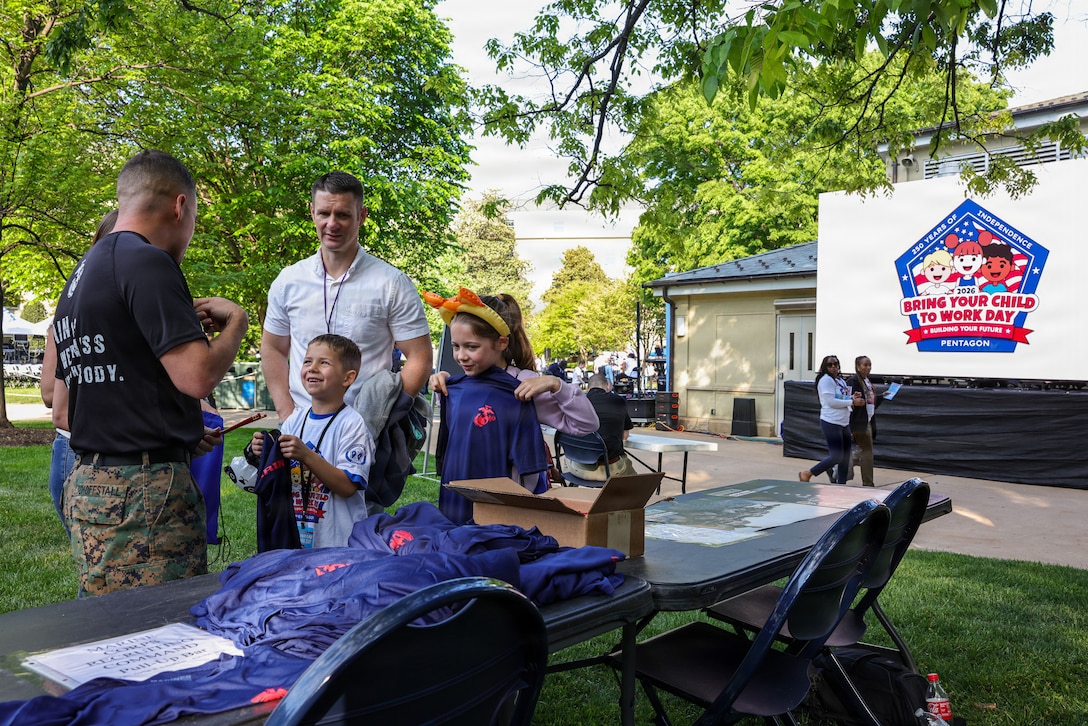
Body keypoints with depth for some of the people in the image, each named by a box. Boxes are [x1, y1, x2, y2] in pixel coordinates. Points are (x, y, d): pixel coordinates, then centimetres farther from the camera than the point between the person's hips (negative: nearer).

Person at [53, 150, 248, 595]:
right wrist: (235, 321, -1)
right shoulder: (147, 262, -12)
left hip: (87, 484, 10)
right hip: (144, 487, -9)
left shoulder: (79, 275, 18)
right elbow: (197, 376, -21)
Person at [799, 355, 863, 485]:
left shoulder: (841, 380, 17)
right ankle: (807, 474, 2)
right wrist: (852, 402, -15)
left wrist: (852, 397, 3)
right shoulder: (826, 380, -11)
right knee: (836, 456, -10)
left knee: (845, 457, 10)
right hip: (831, 423, -9)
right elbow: (831, 401, -18)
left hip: (844, 423, 9)